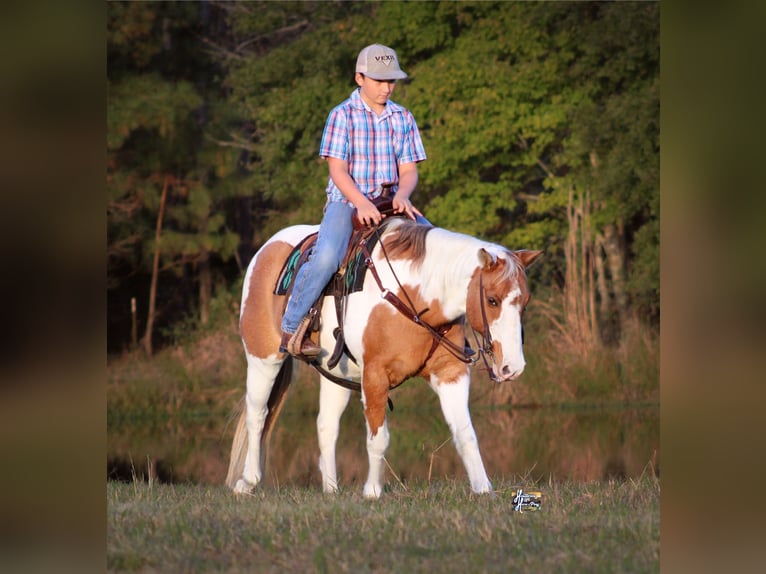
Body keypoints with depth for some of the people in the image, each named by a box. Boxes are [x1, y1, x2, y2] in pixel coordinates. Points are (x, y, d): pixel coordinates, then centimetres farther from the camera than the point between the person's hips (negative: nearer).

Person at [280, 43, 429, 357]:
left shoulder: (403, 118, 10)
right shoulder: (342, 115, -3)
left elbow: (408, 169, 7)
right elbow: (338, 170, -9)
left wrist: (402, 196, -16)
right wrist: (362, 203, -25)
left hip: (391, 204, 5)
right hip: (346, 201, -4)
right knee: (325, 257, -31)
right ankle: (291, 328, -18)